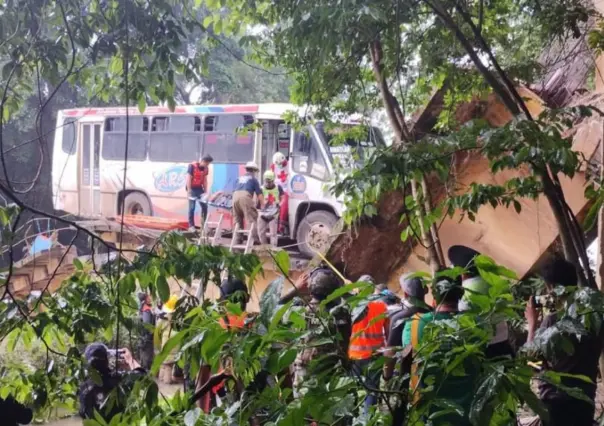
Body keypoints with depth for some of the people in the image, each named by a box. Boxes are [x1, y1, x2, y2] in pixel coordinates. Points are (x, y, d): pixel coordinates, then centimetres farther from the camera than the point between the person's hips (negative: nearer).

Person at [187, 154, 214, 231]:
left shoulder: (206, 168, 1)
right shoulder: (192, 166, -17)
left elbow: (205, 180, 8)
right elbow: (188, 179, -17)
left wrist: (205, 191, 4)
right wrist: (189, 191, -20)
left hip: (200, 188, 6)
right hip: (192, 188, -6)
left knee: (205, 206, 3)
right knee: (192, 207, -7)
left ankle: (204, 225, 12)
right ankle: (191, 226, 0)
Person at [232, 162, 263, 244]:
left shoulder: (241, 178, 32)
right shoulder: (253, 179, 16)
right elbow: (259, 194, 10)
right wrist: (263, 204, 12)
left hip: (235, 195, 6)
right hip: (245, 196, -6)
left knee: (238, 220, 15)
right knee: (252, 218, -5)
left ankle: (237, 240, 12)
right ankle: (254, 238, -16)